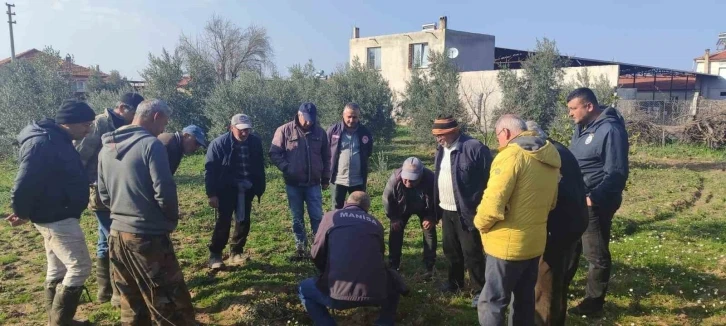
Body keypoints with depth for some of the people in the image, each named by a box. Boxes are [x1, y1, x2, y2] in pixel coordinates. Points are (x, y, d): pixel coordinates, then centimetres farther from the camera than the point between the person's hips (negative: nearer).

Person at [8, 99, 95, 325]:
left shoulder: (57, 140, 10)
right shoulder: (43, 143, -22)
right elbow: (24, 184, -24)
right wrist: (22, 213, -9)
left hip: (58, 216, 10)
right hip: (57, 218, -10)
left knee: (57, 271, 18)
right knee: (79, 267, -4)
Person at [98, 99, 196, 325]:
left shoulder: (107, 148, 9)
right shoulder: (150, 144, -13)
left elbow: (103, 195, 15)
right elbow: (164, 192, -16)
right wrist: (172, 220, 2)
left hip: (117, 235, 8)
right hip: (148, 237, -8)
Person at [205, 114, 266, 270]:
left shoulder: (255, 142, -1)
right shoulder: (219, 143, -11)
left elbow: (260, 167, 9)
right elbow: (210, 169, -10)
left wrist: (260, 189, 7)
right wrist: (212, 194, -13)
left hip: (246, 189, 4)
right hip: (226, 189, -4)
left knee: (244, 221, 7)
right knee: (224, 221, -4)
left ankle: (236, 252, 22)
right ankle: (215, 254, 9)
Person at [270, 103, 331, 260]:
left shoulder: (319, 132, 1)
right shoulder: (285, 131, -7)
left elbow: (326, 157, 10)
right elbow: (274, 154, -5)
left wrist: (326, 178, 11)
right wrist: (287, 168, -16)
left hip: (313, 184, 1)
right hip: (293, 184, -1)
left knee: (317, 217, 3)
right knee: (297, 219, 10)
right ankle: (300, 248, 22)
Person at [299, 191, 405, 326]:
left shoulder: (331, 216, 14)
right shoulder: (375, 223, 21)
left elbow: (316, 254, 11)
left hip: (340, 291, -2)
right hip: (376, 292, 3)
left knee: (304, 289, 28)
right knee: (394, 283, 36)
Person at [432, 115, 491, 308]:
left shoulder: (475, 148, -17)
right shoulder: (442, 150, 8)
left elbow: (489, 181, -16)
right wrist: (437, 210, 14)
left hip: (466, 212, -7)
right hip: (447, 211, 7)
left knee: (471, 254, 2)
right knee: (451, 250, 19)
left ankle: (480, 291, 18)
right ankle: (455, 282, 38)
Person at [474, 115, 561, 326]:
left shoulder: (511, 155, -18)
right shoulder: (549, 157, 8)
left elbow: (492, 205, -24)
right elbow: (551, 202, 17)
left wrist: (480, 223, -6)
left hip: (508, 244, -8)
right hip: (535, 241, 8)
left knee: (491, 303, 2)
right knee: (525, 299, 21)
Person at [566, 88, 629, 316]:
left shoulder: (611, 130, -17)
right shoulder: (582, 127, 10)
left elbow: (616, 174, -22)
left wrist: (594, 198, -30)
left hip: (595, 204, -9)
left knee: (596, 255, 6)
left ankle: (593, 302, 21)